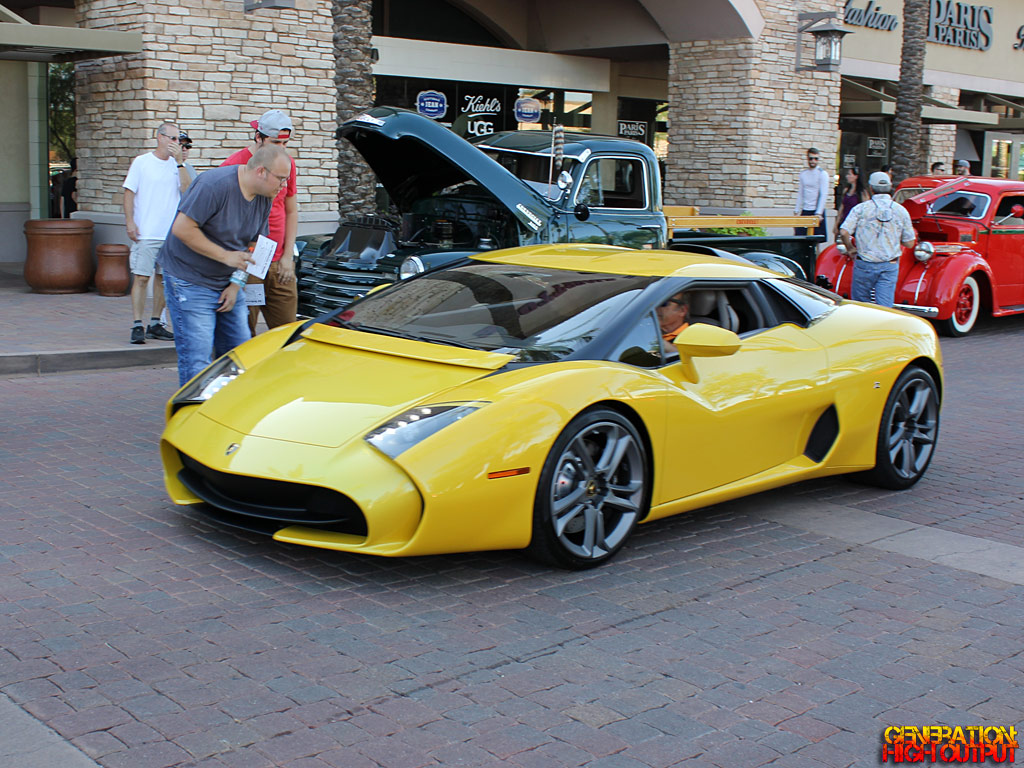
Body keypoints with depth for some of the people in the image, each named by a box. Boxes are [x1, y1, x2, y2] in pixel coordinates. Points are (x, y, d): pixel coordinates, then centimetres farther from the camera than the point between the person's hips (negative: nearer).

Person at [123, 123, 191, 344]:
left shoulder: (176, 165, 9)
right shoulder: (142, 162, 2)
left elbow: (186, 189, -6)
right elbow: (129, 192, 1)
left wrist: (179, 162, -11)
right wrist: (130, 221, -8)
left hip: (171, 233, 4)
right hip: (145, 233, -4)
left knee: (164, 278, 8)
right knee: (141, 278, -7)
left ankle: (155, 324, 17)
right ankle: (137, 326, -5)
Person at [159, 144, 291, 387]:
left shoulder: (265, 198, 2)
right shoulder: (215, 184, -22)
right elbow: (181, 228, -23)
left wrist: (237, 283, -2)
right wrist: (226, 256, -22)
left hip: (227, 285, 8)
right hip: (190, 282, -7)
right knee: (196, 358, -9)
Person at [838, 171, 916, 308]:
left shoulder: (860, 209, -4)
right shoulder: (901, 211, 1)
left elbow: (844, 232, -13)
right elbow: (909, 243, 4)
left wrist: (850, 248, 6)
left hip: (864, 264, -1)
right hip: (890, 266, 1)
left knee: (859, 303, 13)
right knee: (885, 306, 0)